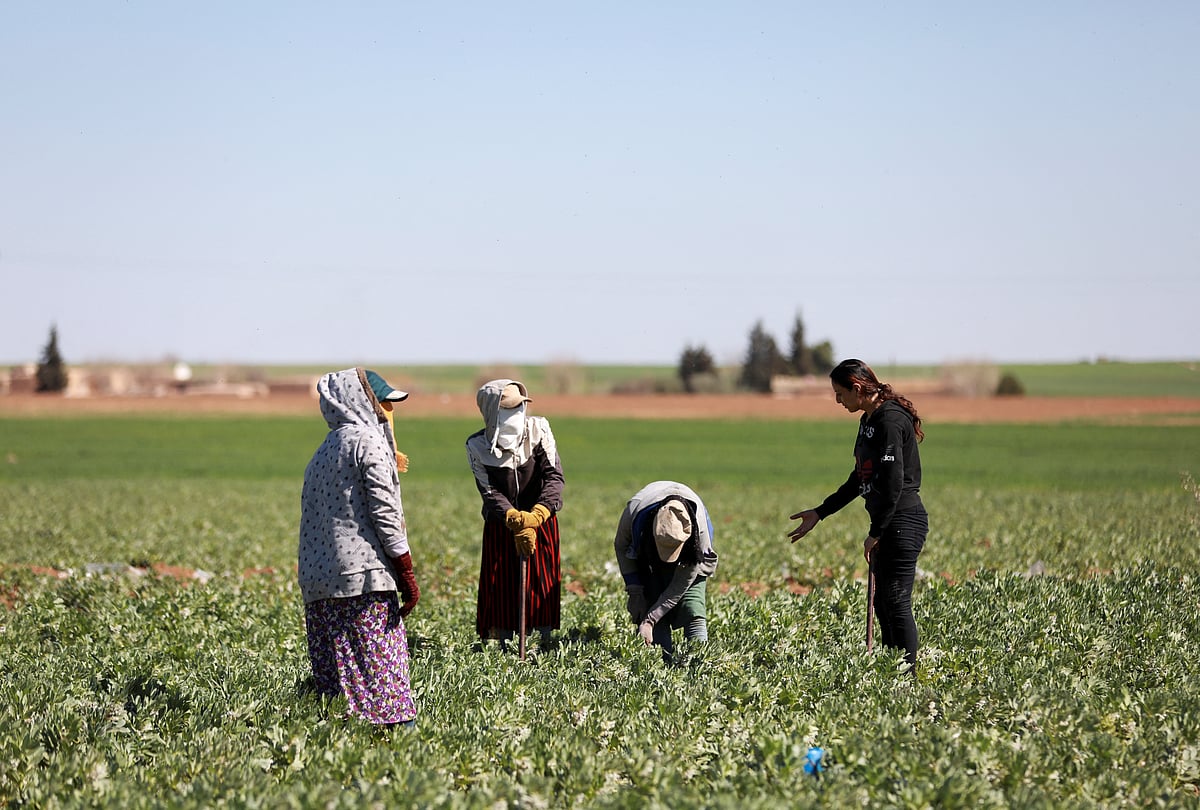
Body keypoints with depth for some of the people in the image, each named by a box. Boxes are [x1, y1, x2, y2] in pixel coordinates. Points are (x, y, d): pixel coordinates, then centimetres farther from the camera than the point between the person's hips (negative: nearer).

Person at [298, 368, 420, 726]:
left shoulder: (324, 450, 22)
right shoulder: (368, 441, -3)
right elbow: (385, 512, -10)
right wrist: (407, 575, -9)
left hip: (317, 577, 8)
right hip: (364, 575, -8)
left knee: (333, 676, 4)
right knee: (381, 669, -10)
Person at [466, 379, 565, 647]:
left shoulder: (538, 429, -13)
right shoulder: (477, 446, -12)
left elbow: (554, 475, -17)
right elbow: (490, 492, -15)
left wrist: (535, 516, -31)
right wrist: (516, 519, -31)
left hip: (542, 523, 0)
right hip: (500, 526, 0)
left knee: (544, 585, 3)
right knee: (501, 587, 1)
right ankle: (504, 648, 9)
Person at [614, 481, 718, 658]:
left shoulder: (699, 530, -39)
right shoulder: (634, 511, -37)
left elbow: (681, 584, -30)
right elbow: (621, 547, -13)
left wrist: (649, 621, -31)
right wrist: (634, 591, -18)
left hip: (687, 562, -1)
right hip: (646, 554, 1)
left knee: (692, 610, -19)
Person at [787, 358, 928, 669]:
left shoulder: (891, 420, -16)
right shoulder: (869, 420, 15)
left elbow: (893, 482, -21)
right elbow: (861, 479, 23)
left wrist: (875, 534, -16)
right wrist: (819, 513, 24)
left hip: (903, 522, -10)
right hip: (886, 523, 10)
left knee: (896, 602, -9)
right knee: (883, 603, 11)